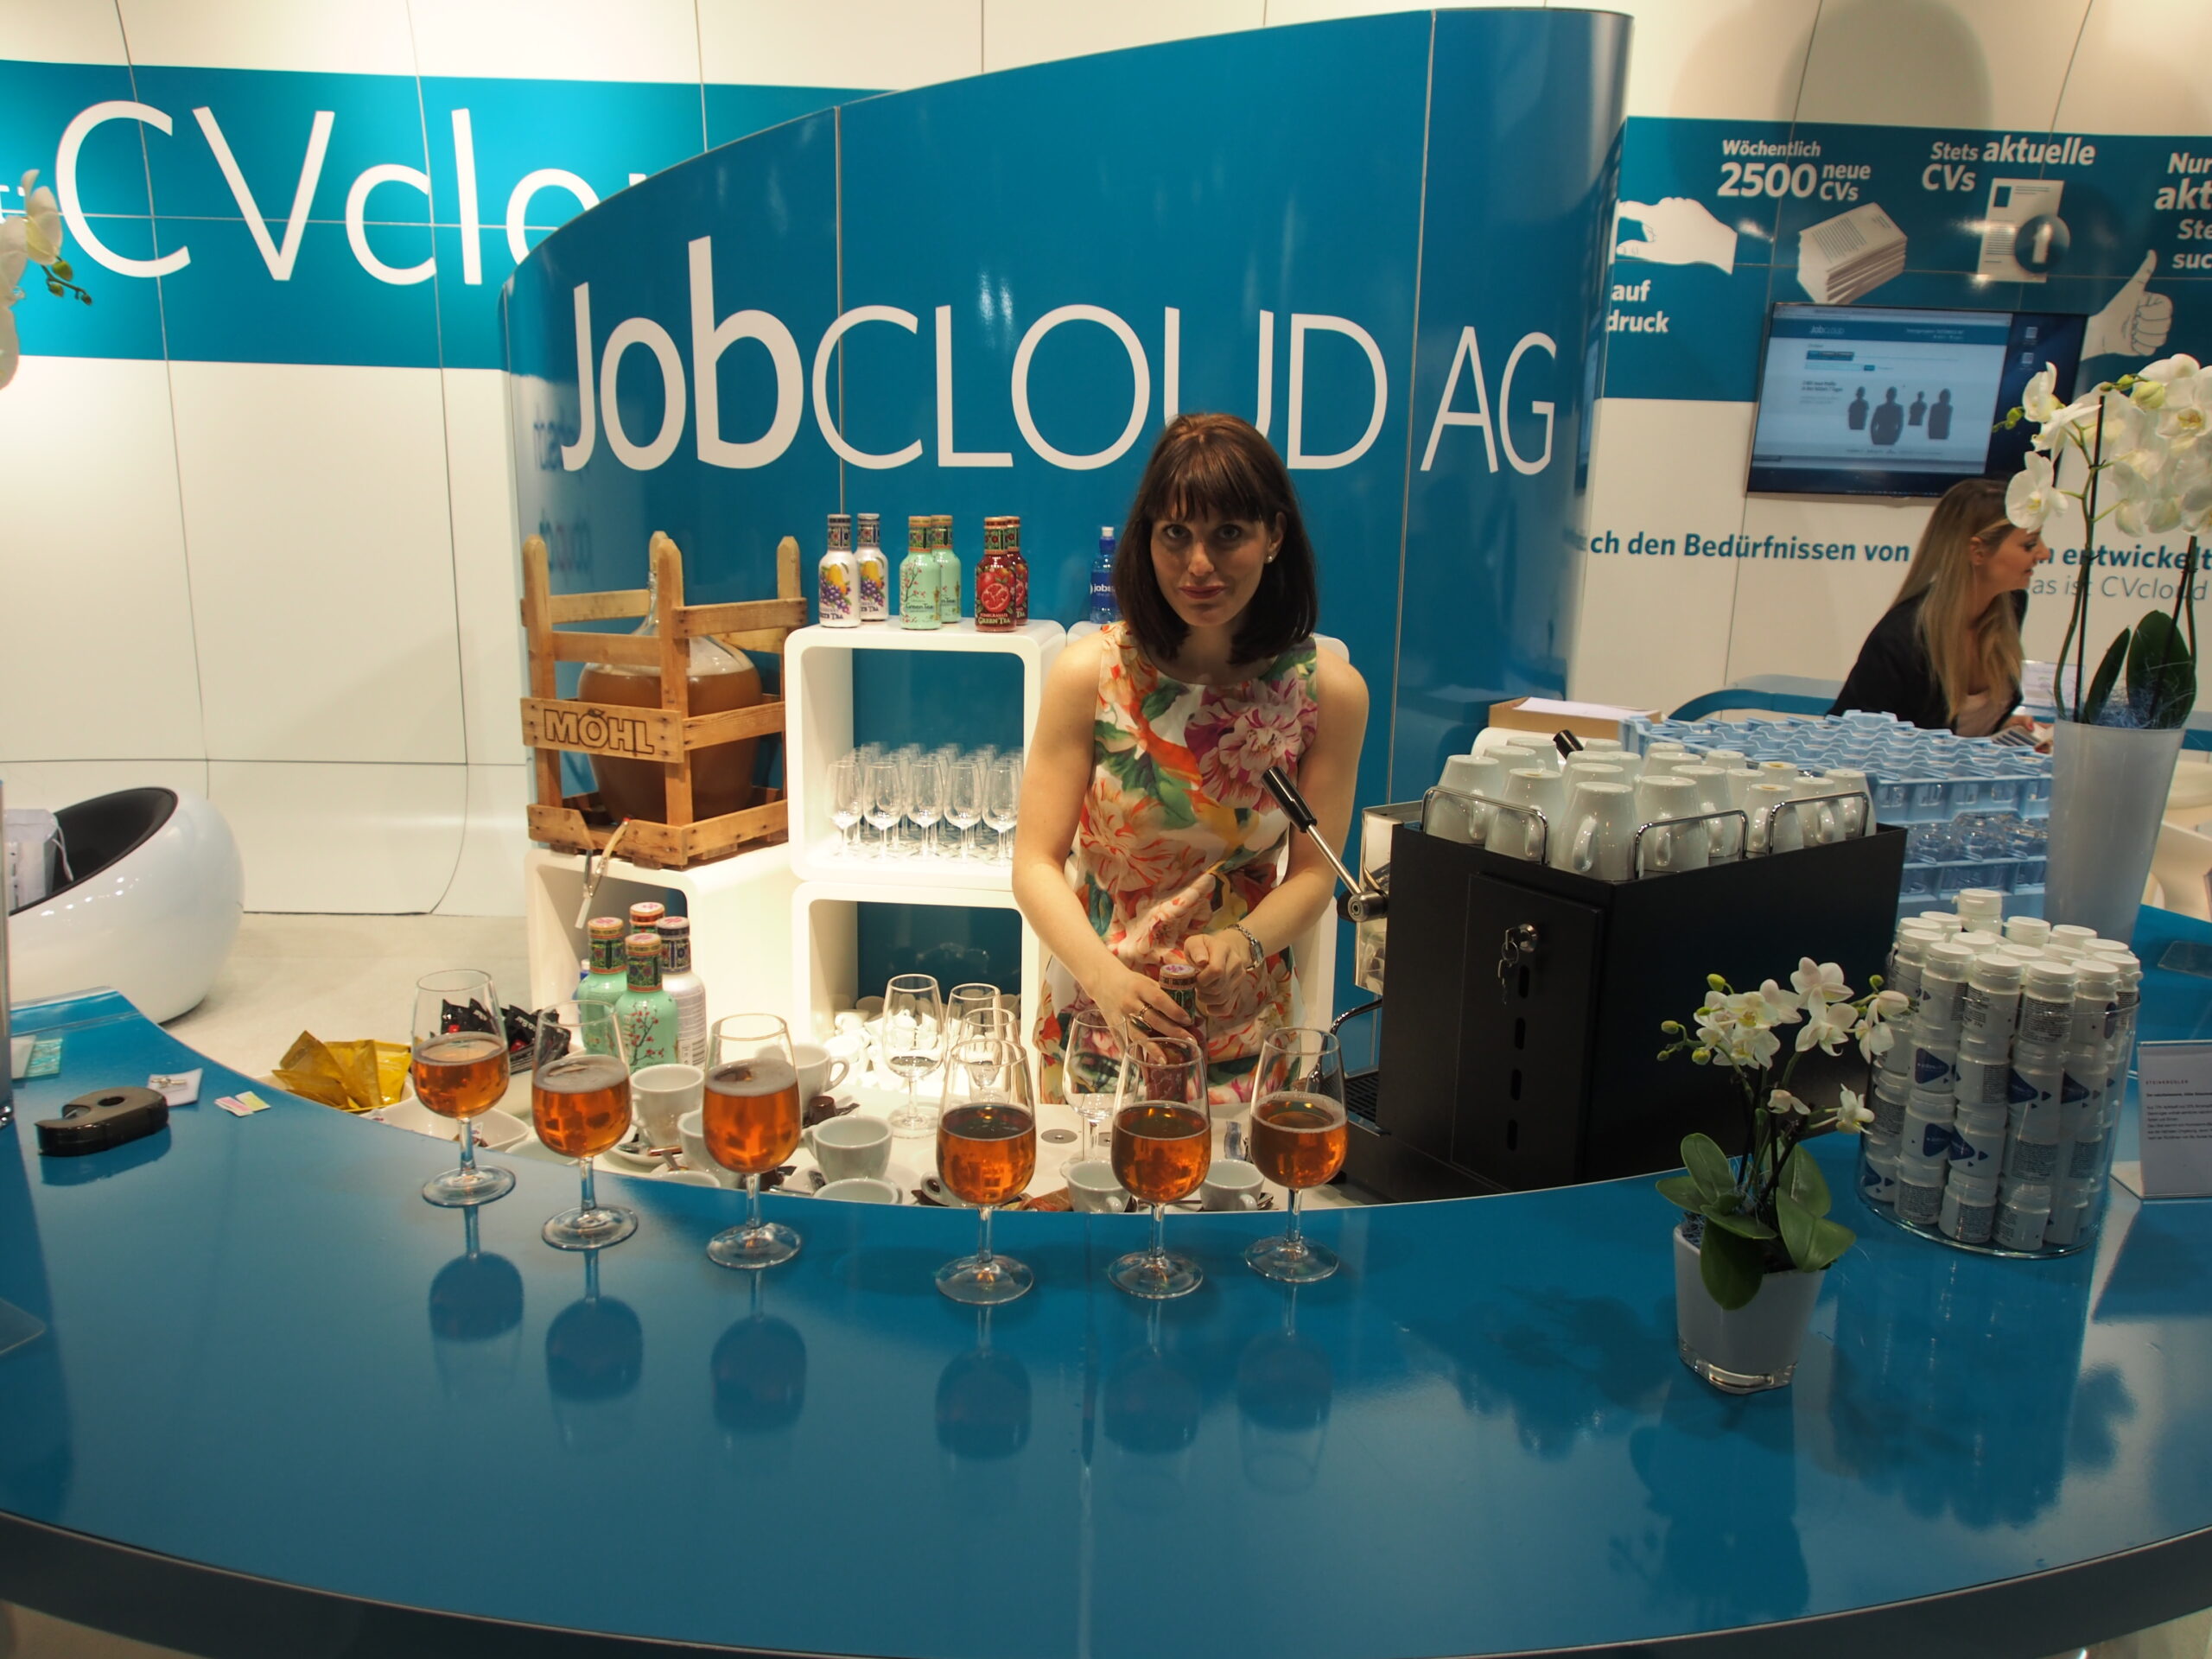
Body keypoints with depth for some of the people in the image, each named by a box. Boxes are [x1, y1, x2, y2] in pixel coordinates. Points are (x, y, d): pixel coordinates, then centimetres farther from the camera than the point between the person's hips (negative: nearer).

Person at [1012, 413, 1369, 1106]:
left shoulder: (1329, 691, -7)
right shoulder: (1090, 673, -11)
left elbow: (1313, 872, -1)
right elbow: (1036, 863, -11)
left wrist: (1246, 942, -21)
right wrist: (1106, 976, -27)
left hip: (1242, 1027, 1)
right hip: (1095, 1021, -1)